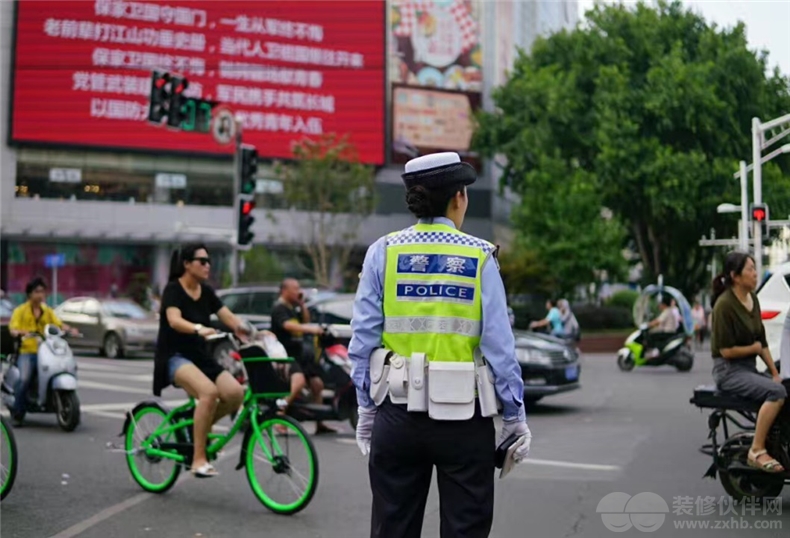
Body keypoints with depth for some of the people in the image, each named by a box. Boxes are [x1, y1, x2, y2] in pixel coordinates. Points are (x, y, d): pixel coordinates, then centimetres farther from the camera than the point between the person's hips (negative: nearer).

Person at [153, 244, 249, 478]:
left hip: (200, 356, 6)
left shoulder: (206, 292, 9)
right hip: (174, 356, -6)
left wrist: (243, 328, -23)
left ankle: (198, 427, 6)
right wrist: (199, 329, -46)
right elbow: (174, 321, -27)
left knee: (235, 393, -20)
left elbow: (230, 318, -1)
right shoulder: (173, 289, -9)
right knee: (209, 392, -34)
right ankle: (199, 460, -27)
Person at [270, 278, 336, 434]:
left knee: (317, 383, 8)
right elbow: (288, 325, -29)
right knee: (299, 381, -34)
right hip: (285, 355, -10)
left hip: (299, 354, 10)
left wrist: (302, 304, 7)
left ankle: (319, 424, 17)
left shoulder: (294, 307, 17)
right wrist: (311, 329, -41)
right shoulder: (279, 308, -12)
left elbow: (305, 321, 19)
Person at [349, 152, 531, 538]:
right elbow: (499, 345, -7)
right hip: (464, 418, -2)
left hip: (397, 415, 2)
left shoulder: (383, 252, 0)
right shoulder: (479, 257, -4)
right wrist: (515, 416, 1)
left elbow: (363, 340, 0)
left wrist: (366, 408, 8)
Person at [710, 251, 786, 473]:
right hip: (728, 370, -8)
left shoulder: (753, 299, 11)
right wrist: (754, 348, -1)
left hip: (749, 368, 8)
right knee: (777, 392, -28)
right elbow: (726, 350, -16)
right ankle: (757, 451, -24)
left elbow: (762, 341, 13)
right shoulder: (725, 304, -14)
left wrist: (775, 373, 5)